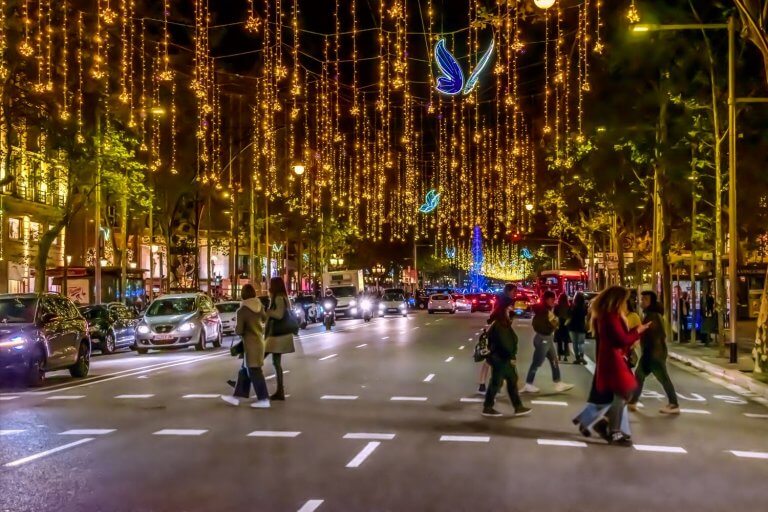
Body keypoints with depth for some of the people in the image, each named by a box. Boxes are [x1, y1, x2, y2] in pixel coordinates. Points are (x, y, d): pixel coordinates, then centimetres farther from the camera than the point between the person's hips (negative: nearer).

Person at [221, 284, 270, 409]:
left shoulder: (242, 311, -16)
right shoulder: (259, 306, 3)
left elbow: (239, 330, -16)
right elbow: (265, 319, 19)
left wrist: (236, 328, 5)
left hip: (251, 344, -8)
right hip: (259, 341, 8)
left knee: (254, 372, -3)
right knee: (244, 370, 14)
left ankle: (264, 399, -2)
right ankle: (237, 396, 20)